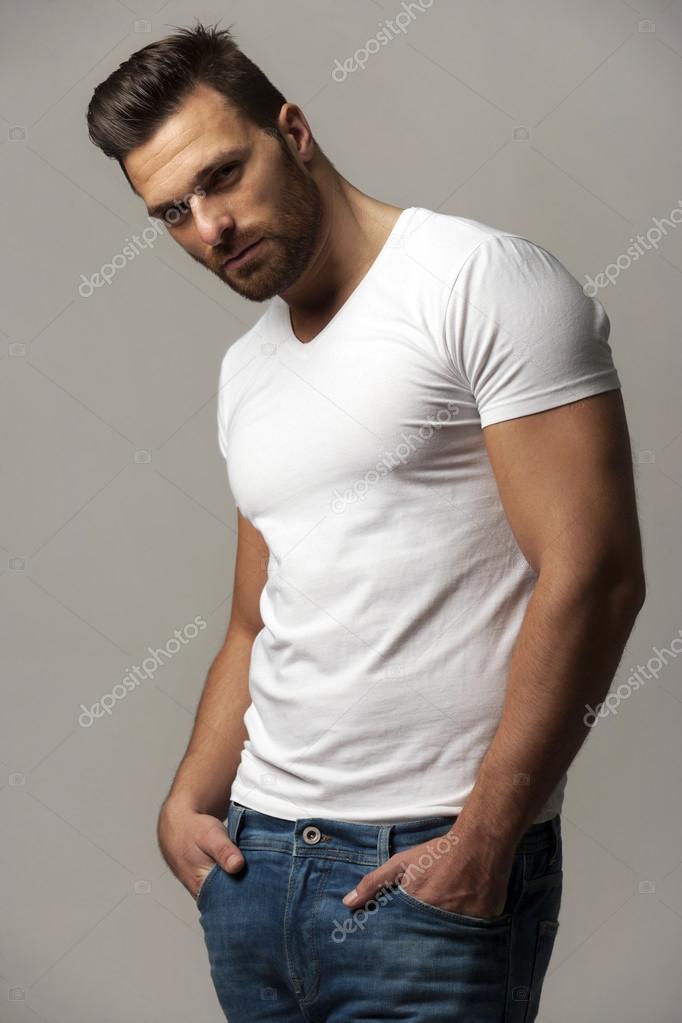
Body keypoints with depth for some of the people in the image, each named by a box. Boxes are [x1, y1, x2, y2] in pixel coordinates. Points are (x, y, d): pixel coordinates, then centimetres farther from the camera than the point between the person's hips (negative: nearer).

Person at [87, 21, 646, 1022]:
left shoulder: (483, 281, -9)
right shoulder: (245, 372, 15)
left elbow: (590, 575, -16)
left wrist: (481, 845, -17)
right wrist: (188, 802, 6)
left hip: (431, 874, -7)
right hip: (254, 854, 7)